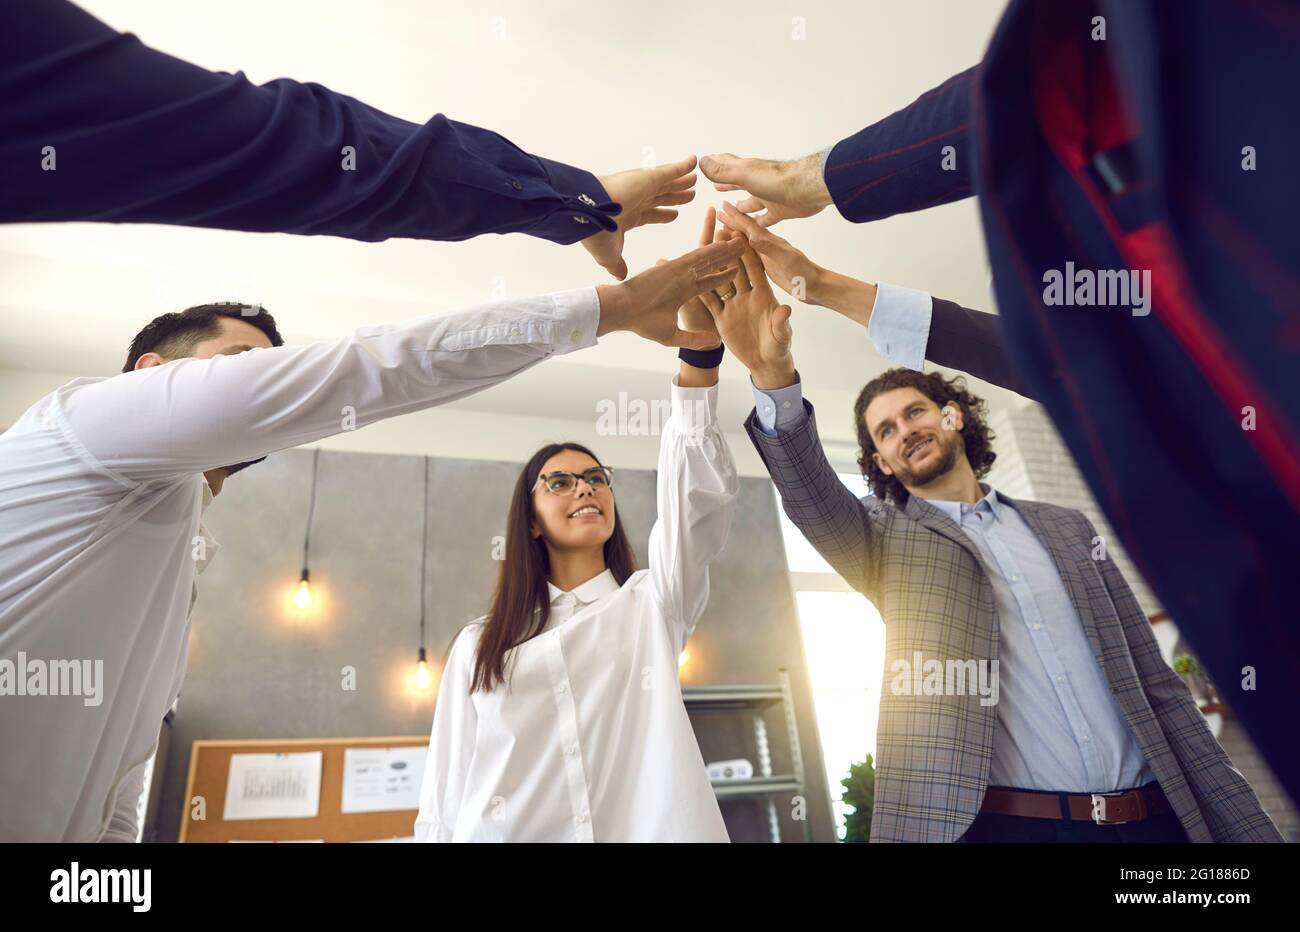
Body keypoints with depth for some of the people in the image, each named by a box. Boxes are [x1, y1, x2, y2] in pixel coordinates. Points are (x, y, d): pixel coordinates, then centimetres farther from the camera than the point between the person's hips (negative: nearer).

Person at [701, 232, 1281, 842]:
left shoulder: (1066, 530, 12)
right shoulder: (885, 540, 4)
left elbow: (1155, 685, 10)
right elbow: (809, 492, -18)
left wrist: (1247, 827, 3)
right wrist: (774, 377, -35)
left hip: (1154, 818, 3)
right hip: (1002, 821, -2)